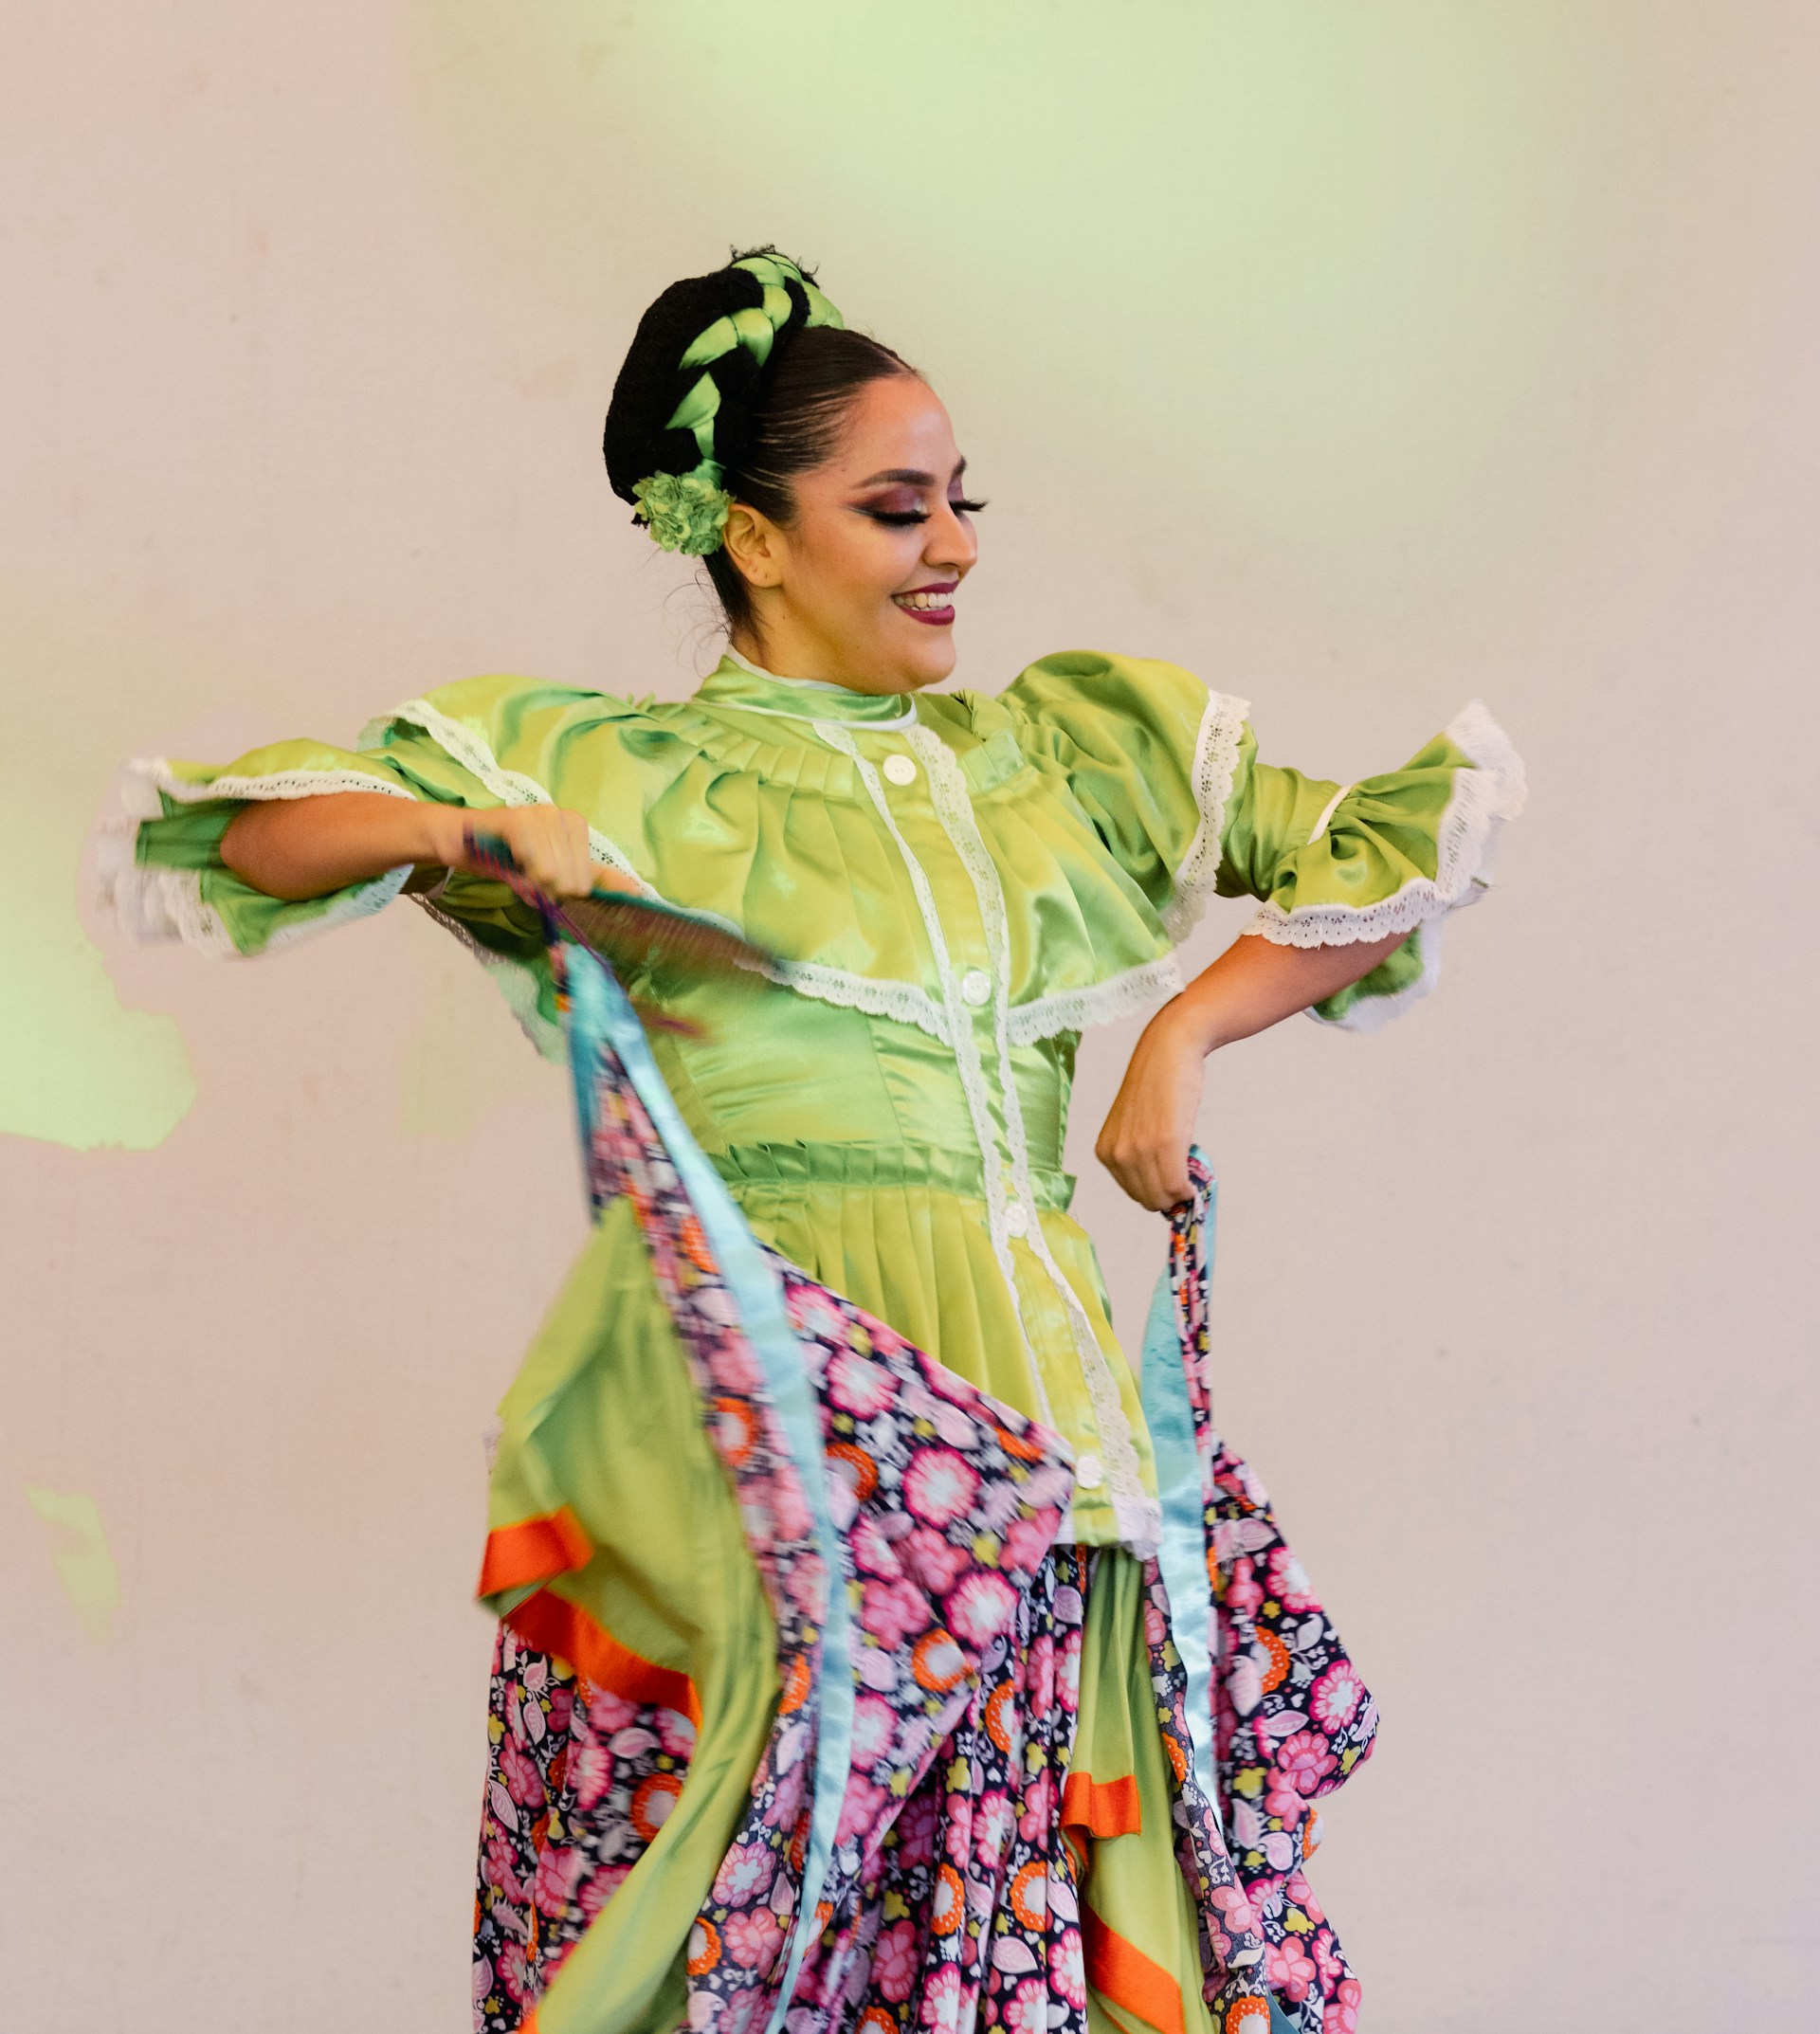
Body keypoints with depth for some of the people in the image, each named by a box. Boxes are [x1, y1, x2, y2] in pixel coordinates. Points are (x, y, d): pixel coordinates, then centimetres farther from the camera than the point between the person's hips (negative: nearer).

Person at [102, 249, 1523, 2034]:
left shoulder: (1066, 749, 17)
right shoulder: (610, 767, 8)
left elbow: (1384, 854, 18)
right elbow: (234, 834, 5)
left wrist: (1185, 1030, 4)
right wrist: (470, 830, -13)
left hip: (1020, 1404, 3)